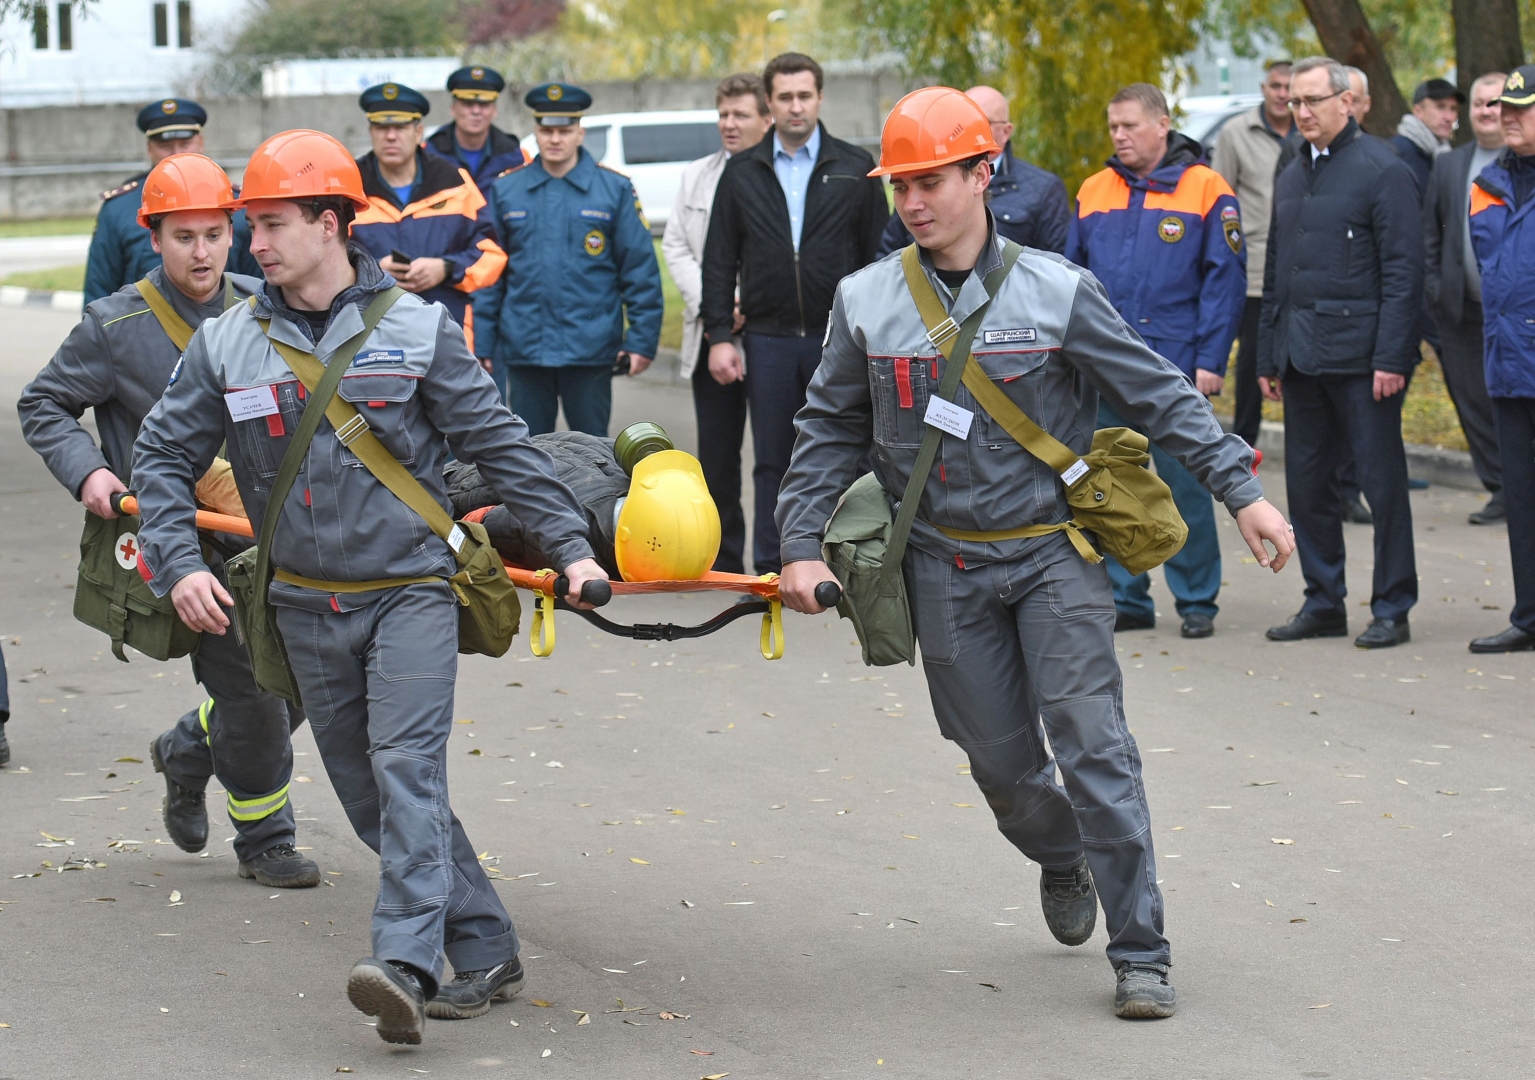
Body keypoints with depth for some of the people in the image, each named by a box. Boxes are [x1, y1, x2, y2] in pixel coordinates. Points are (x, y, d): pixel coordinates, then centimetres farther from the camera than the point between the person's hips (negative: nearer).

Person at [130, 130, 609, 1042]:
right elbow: (163, 456, 7)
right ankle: (485, 952, 18)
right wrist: (179, 563, -7)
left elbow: (500, 442, 1)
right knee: (370, 795, 7)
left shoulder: (415, 328, -5)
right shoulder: (228, 345, 1)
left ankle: (405, 965, -30)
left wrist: (570, 546, -1)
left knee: (406, 767, -20)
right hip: (309, 606, 4)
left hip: (411, 588, -4)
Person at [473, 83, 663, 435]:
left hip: (591, 350, -2)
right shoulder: (505, 190, 6)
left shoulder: (615, 189, 1)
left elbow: (641, 270, 1)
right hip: (523, 350, 2)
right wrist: (481, 346, 3)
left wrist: (642, 340, -5)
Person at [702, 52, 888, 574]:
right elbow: (720, 261, 8)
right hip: (769, 340, 1)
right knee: (772, 463, 5)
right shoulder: (743, 173, 8)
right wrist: (719, 336, 0)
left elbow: (878, 255, 4)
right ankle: (770, 571, 11)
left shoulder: (855, 169, 4)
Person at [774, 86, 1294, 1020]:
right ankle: (1062, 862, 42)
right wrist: (803, 546, 0)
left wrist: (1242, 489, -6)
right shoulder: (866, 302, 0)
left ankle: (1142, 955, -5)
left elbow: (1161, 394, -1)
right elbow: (830, 433, 9)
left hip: (1054, 554, -2)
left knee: (1093, 744, -10)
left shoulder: (1056, 292, -6)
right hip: (946, 567, 2)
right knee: (999, 758, 9)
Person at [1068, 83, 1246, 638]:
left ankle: (1197, 600, 9)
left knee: (1182, 482, 0)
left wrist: (1211, 360, -10)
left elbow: (1225, 278, -5)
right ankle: (1126, 598, 16)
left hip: (1173, 361, -4)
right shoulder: (1094, 192, 10)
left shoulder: (1205, 189, -3)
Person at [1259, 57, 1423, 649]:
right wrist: (1268, 358, 16)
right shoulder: (1291, 178, 16)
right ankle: (1323, 603, 18)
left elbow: (1403, 271, -10)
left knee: (1382, 481, -2)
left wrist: (1391, 358, -16)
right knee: (1307, 482, 9)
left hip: (1360, 355, -7)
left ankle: (1392, 609, 4)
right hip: (1302, 356, 7)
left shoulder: (1382, 171, -6)